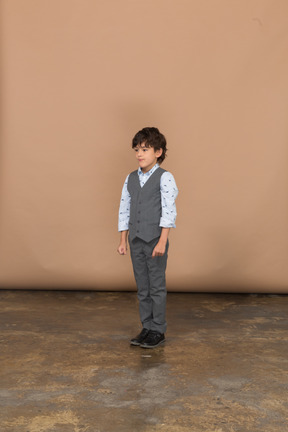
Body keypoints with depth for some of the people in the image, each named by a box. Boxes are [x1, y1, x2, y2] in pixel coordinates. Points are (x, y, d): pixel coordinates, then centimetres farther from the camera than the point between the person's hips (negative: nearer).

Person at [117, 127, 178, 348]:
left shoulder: (164, 177, -8)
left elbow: (169, 210, -13)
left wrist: (162, 241, -17)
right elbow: (124, 210, 12)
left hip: (155, 240, -5)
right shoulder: (131, 179, 9)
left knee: (157, 286, 3)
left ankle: (158, 330, 15)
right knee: (142, 288, 12)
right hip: (136, 241, 6)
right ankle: (147, 327, 24)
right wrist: (123, 240, 9)